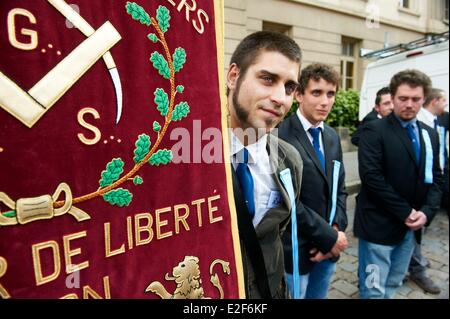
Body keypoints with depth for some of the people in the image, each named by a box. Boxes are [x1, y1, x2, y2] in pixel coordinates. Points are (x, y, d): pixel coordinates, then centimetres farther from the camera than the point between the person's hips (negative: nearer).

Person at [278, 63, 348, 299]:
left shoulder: (332, 136, 7)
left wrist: (337, 228, -5)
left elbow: (339, 188, 10)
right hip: (296, 248, -6)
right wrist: (328, 236, -14)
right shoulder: (280, 136, -19)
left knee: (319, 296, 23)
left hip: (329, 246, 7)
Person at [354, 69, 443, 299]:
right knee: (374, 290, 4)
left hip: (411, 226, 6)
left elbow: (435, 178, 10)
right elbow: (371, 177, -19)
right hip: (379, 224, -6)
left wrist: (427, 211, -6)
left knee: (393, 284, 19)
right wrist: (404, 212, -16)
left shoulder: (430, 135, 12)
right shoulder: (374, 131, -10)